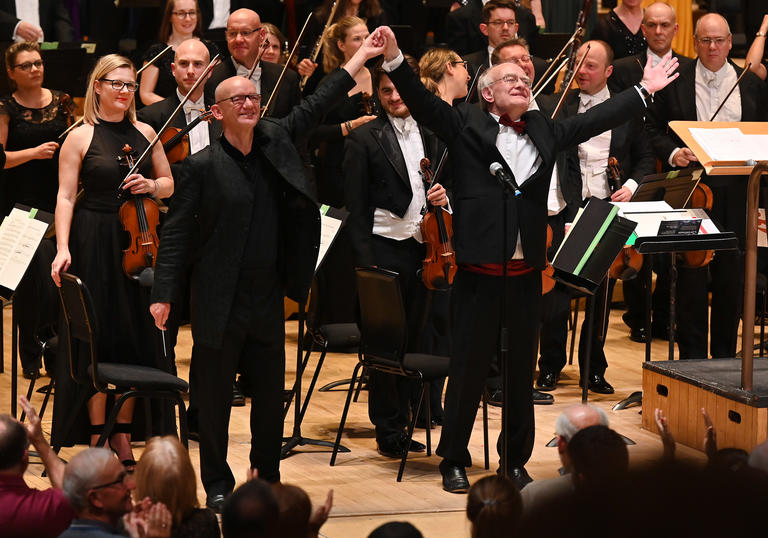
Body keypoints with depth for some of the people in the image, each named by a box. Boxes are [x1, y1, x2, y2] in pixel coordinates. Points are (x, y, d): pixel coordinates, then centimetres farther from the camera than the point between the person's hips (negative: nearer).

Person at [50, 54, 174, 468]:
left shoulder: (145, 133, 9)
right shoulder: (80, 137, -3)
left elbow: (169, 185, 16)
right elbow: (66, 197, -7)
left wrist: (151, 186, -6)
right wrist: (63, 248, -17)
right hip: (95, 244, -4)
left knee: (136, 340, 5)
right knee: (98, 339, -1)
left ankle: (123, 439, 15)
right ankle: (98, 441, 7)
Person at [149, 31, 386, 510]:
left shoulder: (275, 142, 4)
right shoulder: (203, 166, -10)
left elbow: (314, 108, 13)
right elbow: (176, 233, -9)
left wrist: (360, 58, 11)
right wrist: (163, 295, -14)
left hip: (268, 299, 5)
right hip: (220, 303, -5)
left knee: (271, 395, 12)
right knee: (215, 397, 4)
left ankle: (269, 478, 26)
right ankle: (217, 484, 16)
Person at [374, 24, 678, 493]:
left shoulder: (544, 131, 14)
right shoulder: (466, 125, 2)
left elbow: (596, 120, 21)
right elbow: (423, 103, -9)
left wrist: (644, 90, 22)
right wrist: (395, 60, -23)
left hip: (527, 273, 4)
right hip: (480, 271, -4)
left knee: (522, 370, 10)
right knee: (469, 367, 2)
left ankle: (515, 461, 21)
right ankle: (454, 460, 13)